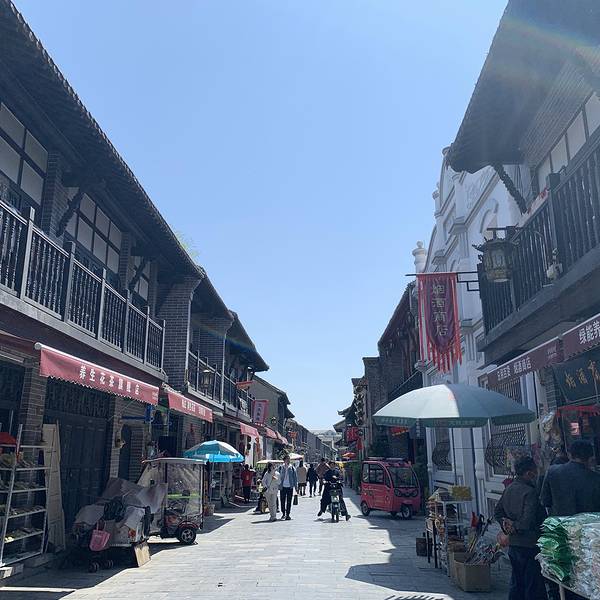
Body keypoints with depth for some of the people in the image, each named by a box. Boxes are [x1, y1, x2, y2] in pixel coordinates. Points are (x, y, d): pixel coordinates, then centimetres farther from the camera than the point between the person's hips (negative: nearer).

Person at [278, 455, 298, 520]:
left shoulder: (292, 468, 2)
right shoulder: (281, 468, 3)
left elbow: (295, 478, 5)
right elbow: (279, 477, 5)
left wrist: (296, 487, 2)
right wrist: (278, 486, -1)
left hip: (290, 487, 0)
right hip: (283, 487, 0)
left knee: (289, 501, 2)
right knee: (282, 501, 4)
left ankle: (287, 515, 10)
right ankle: (283, 514, 20)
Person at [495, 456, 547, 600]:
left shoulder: (508, 489, 7)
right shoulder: (530, 492, -19)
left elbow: (497, 512, 14)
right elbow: (528, 519, -25)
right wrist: (516, 526, -8)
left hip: (513, 544, 8)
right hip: (529, 545, -8)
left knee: (516, 583, 17)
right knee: (534, 585, 3)